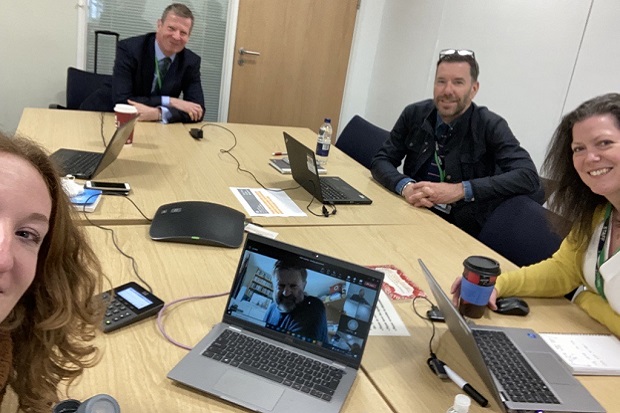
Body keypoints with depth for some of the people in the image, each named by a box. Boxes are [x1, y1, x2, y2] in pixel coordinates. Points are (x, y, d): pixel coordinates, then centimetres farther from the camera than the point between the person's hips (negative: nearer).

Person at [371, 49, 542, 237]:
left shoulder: (490, 126, -9)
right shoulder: (414, 114, 1)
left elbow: (528, 176, -19)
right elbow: (381, 161, 2)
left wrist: (460, 190, -29)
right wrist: (405, 186, -21)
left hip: (462, 227, -2)